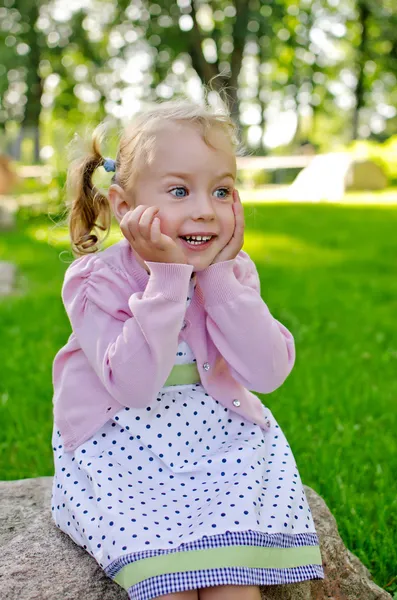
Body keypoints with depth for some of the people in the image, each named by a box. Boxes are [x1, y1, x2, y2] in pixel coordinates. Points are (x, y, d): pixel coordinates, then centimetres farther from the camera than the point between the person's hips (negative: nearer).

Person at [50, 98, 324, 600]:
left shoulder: (232, 273, -3)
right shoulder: (96, 279, -15)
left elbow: (268, 373, -17)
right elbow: (134, 386, -27)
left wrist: (218, 273, -22)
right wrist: (168, 277, -29)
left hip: (220, 443, 3)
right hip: (118, 451, -2)